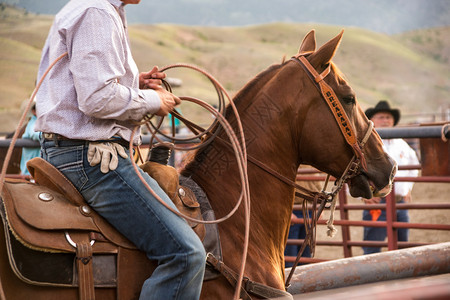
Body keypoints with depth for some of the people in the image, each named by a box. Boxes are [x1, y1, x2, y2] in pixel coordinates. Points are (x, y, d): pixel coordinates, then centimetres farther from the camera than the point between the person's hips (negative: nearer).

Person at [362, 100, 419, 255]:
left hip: (400, 202, 6)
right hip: (377, 203, -6)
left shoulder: (401, 144, 15)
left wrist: (408, 188, 25)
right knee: (372, 250, -9)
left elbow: (413, 163, 34)